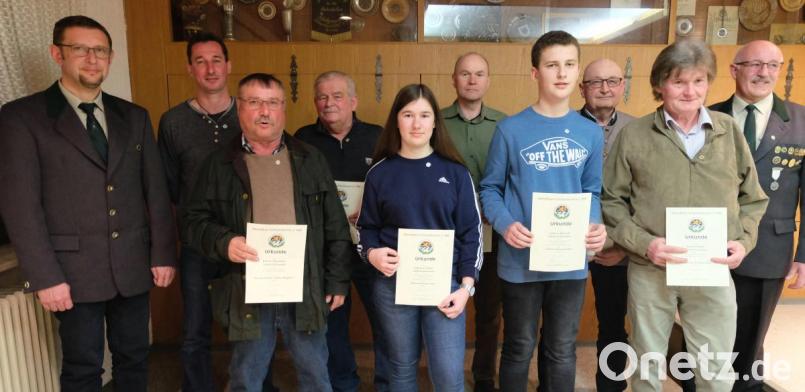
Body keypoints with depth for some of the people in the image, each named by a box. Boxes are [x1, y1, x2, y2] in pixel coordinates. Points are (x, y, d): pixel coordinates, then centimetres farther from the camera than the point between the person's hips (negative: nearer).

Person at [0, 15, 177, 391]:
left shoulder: (134, 116, 8)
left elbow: (156, 190, 7)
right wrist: (45, 277, -12)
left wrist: (163, 255, 3)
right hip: (74, 270, -3)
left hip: (133, 266, 3)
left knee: (134, 358, 16)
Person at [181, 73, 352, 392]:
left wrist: (337, 281, 2)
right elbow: (193, 221, 2)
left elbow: (335, 227, 4)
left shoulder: (311, 160, 4)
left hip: (305, 290, 1)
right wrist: (223, 242, -18)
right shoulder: (218, 164, 2)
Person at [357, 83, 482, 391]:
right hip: (392, 285, 1)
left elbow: (470, 231, 0)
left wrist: (466, 286, -7)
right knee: (402, 367, 14)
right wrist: (372, 253, -15)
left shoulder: (454, 171, 0)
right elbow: (367, 226, 7)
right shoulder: (380, 172, 2)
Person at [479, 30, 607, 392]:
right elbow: (490, 188, -2)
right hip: (520, 261, -3)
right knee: (519, 349, 15)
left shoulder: (591, 133, 5)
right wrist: (505, 225, -20)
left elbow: (592, 191, 9)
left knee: (562, 351, 18)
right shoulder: (511, 129, -6)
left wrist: (596, 225, -10)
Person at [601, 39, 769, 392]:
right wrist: (643, 243, -15)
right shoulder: (633, 134, -4)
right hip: (649, 271, -2)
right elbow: (612, 202, -2)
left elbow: (753, 198, 12)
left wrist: (744, 240, -5)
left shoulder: (729, 131, 5)